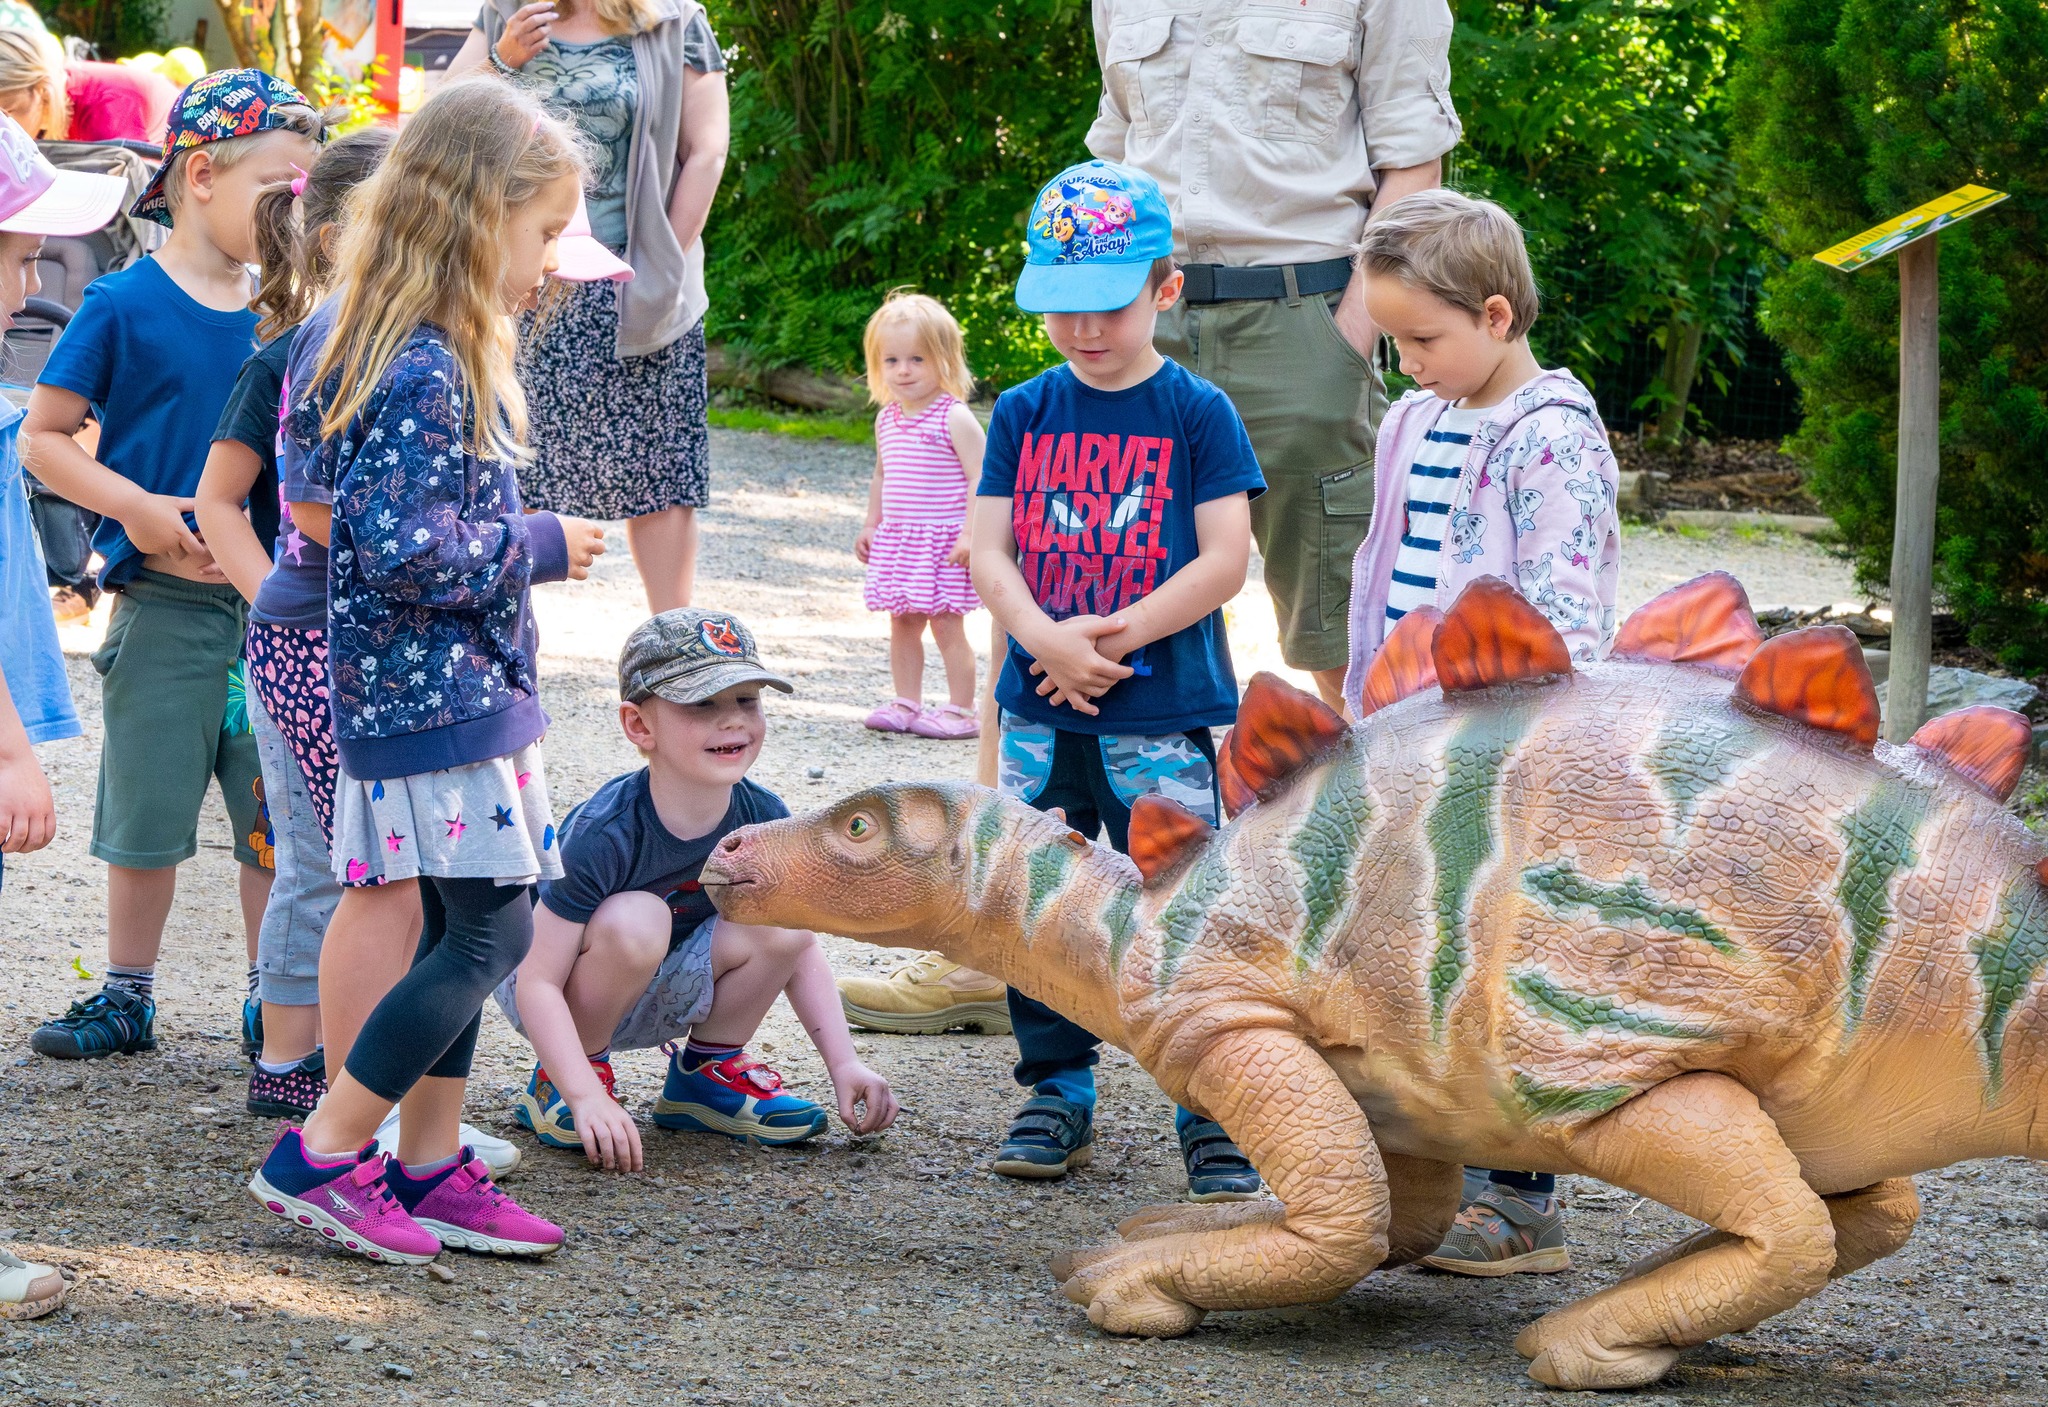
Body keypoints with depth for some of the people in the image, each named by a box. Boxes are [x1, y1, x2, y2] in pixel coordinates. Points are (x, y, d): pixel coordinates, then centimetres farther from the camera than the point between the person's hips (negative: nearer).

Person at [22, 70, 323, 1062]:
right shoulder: (125, 306, -7)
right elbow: (42, 437, -5)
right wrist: (138, 507, -16)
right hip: (166, 601, -3)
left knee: (277, 812, 6)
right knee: (149, 812, 7)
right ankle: (127, 998, 22)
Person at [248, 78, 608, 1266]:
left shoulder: (438, 356, 11)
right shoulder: (425, 371, -20)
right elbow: (411, 551, -25)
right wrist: (539, 545, -12)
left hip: (456, 689, 10)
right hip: (436, 694, -10)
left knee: (461, 933, 13)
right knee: (488, 935, -7)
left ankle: (430, 1168, 19)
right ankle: (321, 1156, -2)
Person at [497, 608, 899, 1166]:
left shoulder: (763, 818, -14)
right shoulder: (603, 835, -31)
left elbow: (800, 948, -1)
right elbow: (538, 982, -31)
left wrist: (844, 1063, -11)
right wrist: (586, 1098, -41)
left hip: (657, 994, 5)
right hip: (565, 995, -5)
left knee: (781, 921, -20)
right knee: (635, 920, -35)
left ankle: (707, 1069, 5)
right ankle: (562, 1079, -11)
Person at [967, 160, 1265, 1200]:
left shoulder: (1196, 413, -2)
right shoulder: (1024, 413, 8)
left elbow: (1225, 560, -8)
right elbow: (990, 550, 3)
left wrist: (1115, 636, -15)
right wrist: (1048, 640, -15)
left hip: (1162, 716, -4)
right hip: (1040, 714, 4)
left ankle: (1213, 1114, 2)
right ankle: (1058, 1095, 23)